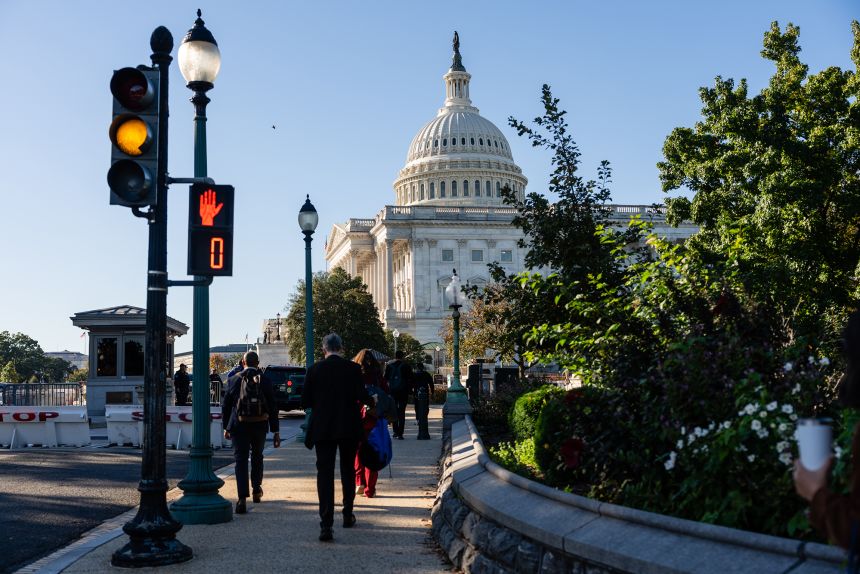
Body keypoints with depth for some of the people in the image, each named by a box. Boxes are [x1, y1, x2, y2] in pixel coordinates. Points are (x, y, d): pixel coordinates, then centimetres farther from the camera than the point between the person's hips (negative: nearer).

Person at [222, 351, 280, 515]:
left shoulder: (233, 380, -3)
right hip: (259, 426, 1)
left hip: (238, 427, -1)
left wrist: (226, 427, 12)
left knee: (241, 460, -1)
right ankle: (257, 491, 34)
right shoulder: (265, 382, -3)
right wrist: (276, 432, 2)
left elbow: (225, 406, 1)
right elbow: (272, 408, -2)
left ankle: (242, 498, -14)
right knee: (257, 457, 23)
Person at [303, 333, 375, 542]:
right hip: (349, 428, 1)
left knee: (324, 473, -3)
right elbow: (361, 396, -11)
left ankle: (326, 524, -14)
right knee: (348, 471, 18)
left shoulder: (314, 369, -3)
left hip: (322, 429, -1)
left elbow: (305, 401, -2)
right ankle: (347, 515, 28)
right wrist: (372, 401, 11)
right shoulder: (353, 368, -5)